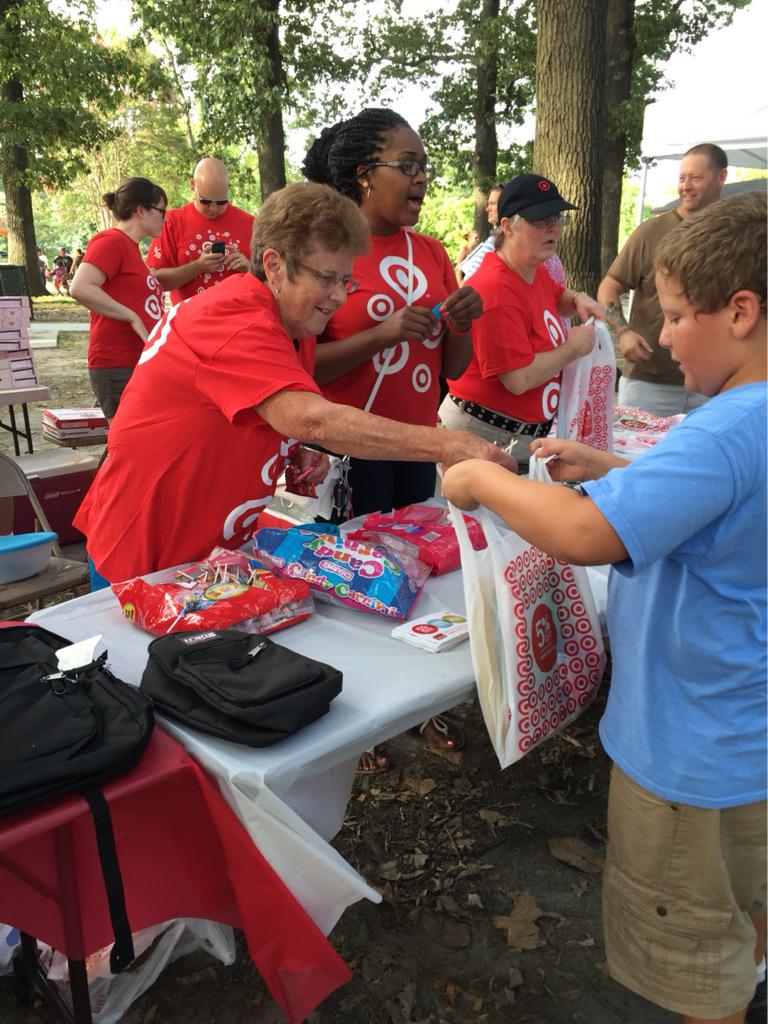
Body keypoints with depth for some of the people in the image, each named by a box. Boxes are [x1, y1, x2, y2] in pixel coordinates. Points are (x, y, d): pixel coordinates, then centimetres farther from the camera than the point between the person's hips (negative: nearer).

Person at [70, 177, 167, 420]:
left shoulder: (130, 247, 20)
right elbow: (80, 288, -23)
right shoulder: (111, 241, -9)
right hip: (118, 367, -10)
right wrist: (133, 317, -19)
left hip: (140, 364, 10)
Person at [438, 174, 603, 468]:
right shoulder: (497, 289, -23)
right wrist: (574, 348, -13)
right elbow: (519, 379, -28)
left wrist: (578, 300, 7)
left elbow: (556, 297, 32)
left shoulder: (538, 272, 7)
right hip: (483, 433, -9)